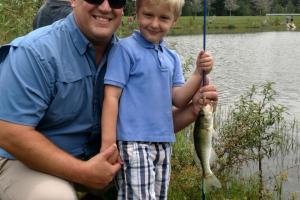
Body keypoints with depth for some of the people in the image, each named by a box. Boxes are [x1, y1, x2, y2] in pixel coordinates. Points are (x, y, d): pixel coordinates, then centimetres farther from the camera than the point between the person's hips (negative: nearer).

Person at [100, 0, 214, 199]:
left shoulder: (172, 57, 12)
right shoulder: (125, 49, -7)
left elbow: (178, 100, 8)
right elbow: (111, 97, -11)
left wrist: (199, 73, -7)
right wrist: (108, 145, -16)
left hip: (163, 143, 7)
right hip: (133, 143, -7)